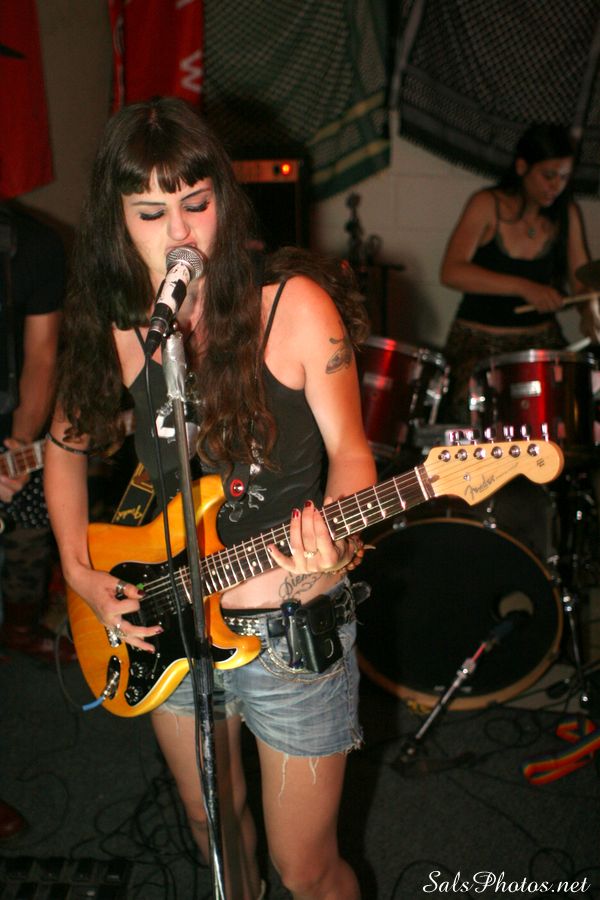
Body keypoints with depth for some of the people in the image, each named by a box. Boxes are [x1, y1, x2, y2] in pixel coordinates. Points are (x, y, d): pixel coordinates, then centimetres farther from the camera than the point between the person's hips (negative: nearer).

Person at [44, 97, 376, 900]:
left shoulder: (294, 304, -16)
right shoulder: (117, 332, -3)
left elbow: (347, 447, -17)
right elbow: (67, 440, 11)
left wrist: (332, 555, -36)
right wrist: (80, 571, 0)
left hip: (294, 630, -4)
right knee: (214, 827, 26)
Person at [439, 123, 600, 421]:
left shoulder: (566, 213, 3)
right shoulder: (487, 205, -10)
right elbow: (451, 272, -22)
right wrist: (523, 287, -31)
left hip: (541, 337, 4)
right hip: (479, 339, -4)